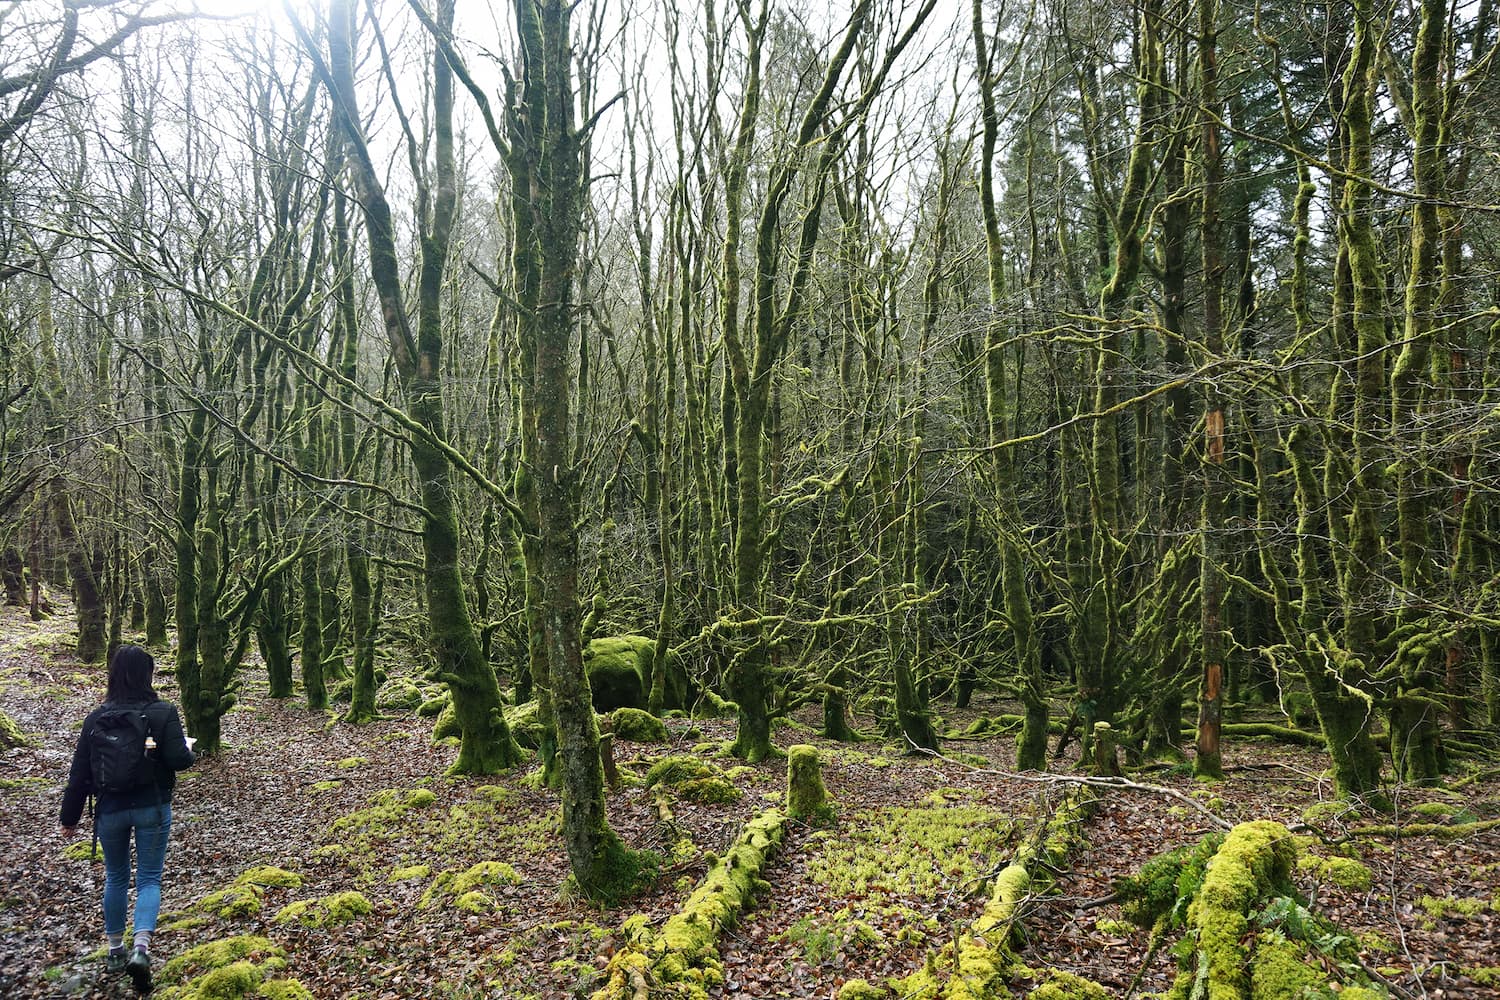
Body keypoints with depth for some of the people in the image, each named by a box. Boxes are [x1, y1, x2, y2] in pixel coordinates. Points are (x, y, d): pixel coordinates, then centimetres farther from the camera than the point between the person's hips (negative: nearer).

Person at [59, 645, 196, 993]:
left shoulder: (97, 717, -3)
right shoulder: (163, 712, -12)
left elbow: (80, 772, 0)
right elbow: (178, 760, -16)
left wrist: (70, 817, 10)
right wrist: (190, 750, 7)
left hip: (110, 810, 2)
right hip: (152, 808, -2)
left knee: (116, 879, 20)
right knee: (149, 879, 6)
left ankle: (115, 951, 29)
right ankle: (141, 948, -13)